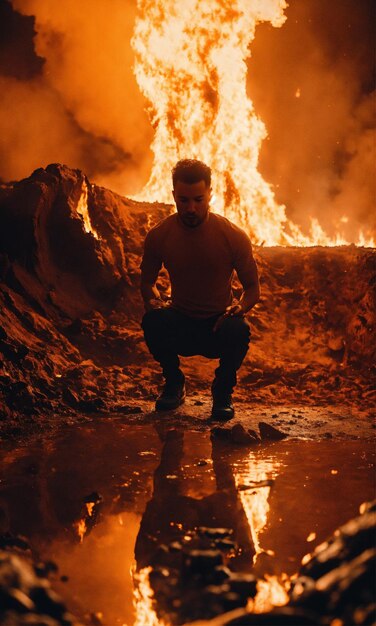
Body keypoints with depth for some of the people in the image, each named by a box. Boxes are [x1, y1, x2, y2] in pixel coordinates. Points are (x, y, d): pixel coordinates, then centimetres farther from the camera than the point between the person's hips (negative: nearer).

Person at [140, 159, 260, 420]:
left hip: (219, 325, -1)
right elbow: (147, 283, 8)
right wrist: (154, 302, -17)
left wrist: (240, 307, -25)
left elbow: (253, 288, -2)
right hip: (180, 326, 1)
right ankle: (174, 383, -2)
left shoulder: (233, 236, -10)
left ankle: (223, 391, -3)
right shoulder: (159, 236, -7)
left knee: (239, 329, -35)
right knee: (153, 321, -32)